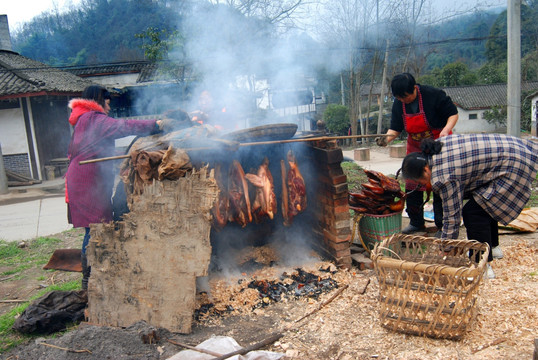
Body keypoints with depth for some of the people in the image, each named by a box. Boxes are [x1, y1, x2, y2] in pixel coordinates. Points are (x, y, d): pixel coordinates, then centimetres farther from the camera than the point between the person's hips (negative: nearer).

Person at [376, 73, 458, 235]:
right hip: (415, 148, 5)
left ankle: (443, 225, 8)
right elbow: (395, 128, 0)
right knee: (412, 186, 3)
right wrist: (387, 138, -21)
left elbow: (453, 113, -11)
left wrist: (446, 130, -29)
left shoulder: (433, 95, -19)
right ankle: (416, 222, 18)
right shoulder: (398, 104, -5)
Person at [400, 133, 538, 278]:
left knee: (473, 212, -11)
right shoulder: (439, 144, 2)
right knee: (486, 206, 22)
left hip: (513, 166, -11)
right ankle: (493, 247, 38)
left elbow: (452, 218, -15)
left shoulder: (444, 176, -22)